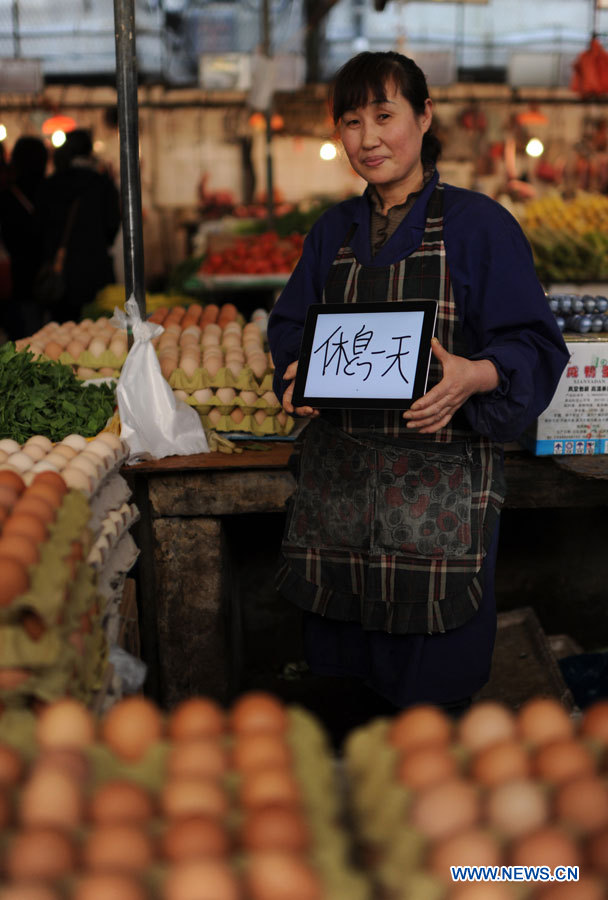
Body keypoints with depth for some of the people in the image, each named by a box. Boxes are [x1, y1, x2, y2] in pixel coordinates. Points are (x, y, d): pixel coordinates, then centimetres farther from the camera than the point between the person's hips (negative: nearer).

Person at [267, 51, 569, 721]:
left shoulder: (478, 225, -3)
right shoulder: (334, 231, 13)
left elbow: (533, 347, -6)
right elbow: (289, 327, 20)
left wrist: (472, 376, -27)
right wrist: (296, 374, -3)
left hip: (440, 481, -4)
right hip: (339, 474, 5)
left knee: (432, 675, 0)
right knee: (341, 659, 11)